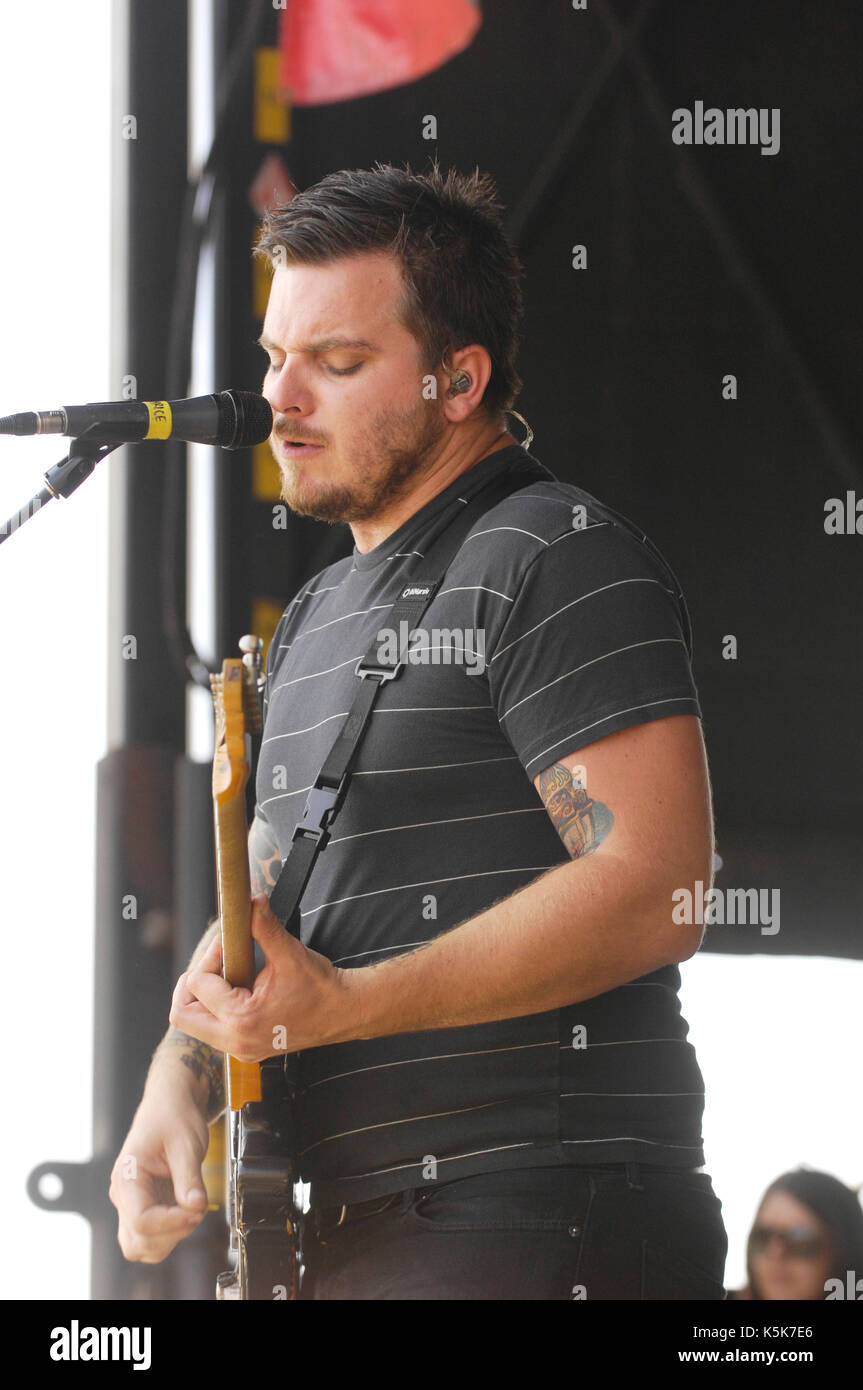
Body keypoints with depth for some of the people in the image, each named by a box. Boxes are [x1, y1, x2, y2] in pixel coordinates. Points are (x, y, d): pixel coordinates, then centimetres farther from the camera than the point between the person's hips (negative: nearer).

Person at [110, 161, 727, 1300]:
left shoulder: (560, 559, -8)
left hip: (536, 1234, -9)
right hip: (354, 1237, 9)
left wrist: (346, 1004, -22)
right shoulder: (319, 617, 22)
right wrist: (178, 1087, 2)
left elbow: (658, 890, -19)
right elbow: (258, 907, 24)